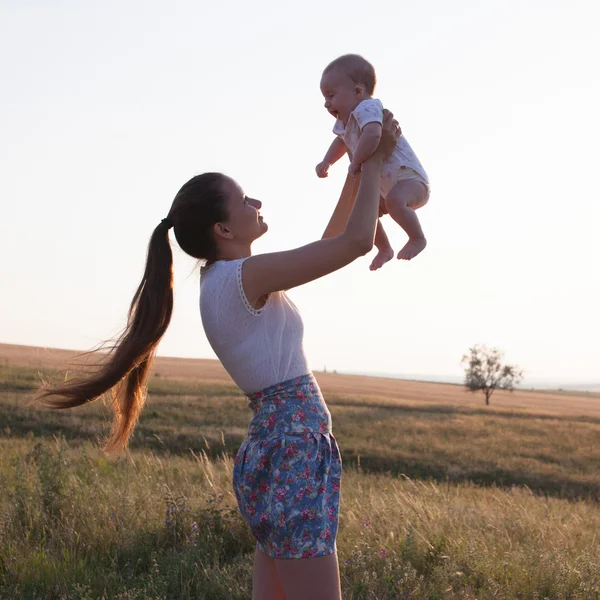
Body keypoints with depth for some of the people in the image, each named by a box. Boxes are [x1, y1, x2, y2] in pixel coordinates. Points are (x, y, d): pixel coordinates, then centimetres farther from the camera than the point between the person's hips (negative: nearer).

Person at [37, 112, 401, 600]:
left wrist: (362, 171, 20)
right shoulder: (244, 275, -15)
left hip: (277, 445, 10)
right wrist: (376, 159, -4)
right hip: (295, 452, -10)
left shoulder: (223, 282, 13)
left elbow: (328, 249, 23)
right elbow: (356, 241, -16)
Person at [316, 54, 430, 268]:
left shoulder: (366, 109, -25)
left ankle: (418, 239, -18)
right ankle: (384, 249, 39)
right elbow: (341, 141, 29)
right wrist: (326, 162, 12)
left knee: (394, 200, -38)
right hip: (386, 184, 10)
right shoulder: (345, 121, 6)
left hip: (409, 178, -10)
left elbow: (372, 136, -46)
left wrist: (356, 163, -33)